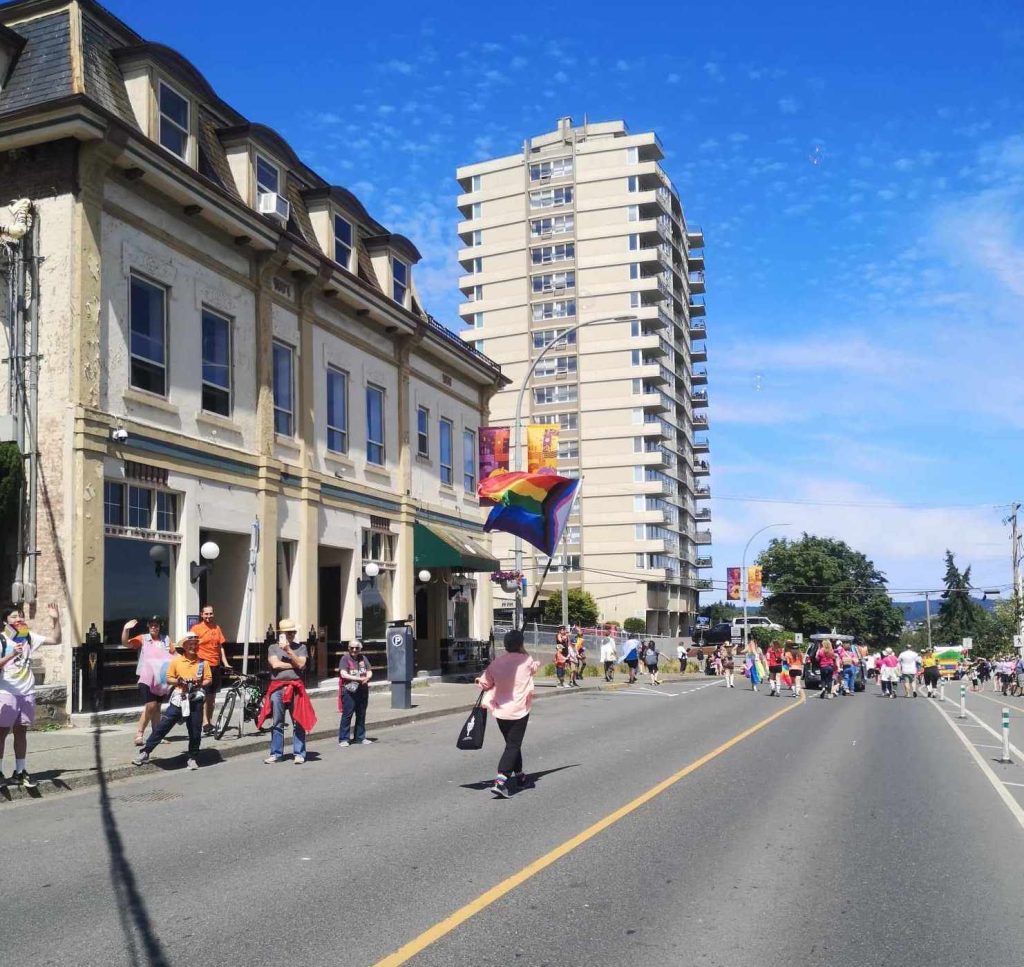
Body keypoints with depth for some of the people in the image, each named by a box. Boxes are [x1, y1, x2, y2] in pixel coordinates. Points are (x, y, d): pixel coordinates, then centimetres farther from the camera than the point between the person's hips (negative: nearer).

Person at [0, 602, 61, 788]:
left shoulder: (29, 637, 7)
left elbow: (55, 640, 7)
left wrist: (55, 620, -3)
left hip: (27, 693, 4)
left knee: (21, 731, 9)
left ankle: (19, 772, 14)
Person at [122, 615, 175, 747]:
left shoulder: (166, 640, 8)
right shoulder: (143, 639, 0)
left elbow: (174, 655, 16)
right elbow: (126, 643, -12)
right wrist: (126, 629, -28)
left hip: (160, 680, 3)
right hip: (146, 678, -3)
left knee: (156, 707, 11)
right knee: (150, 706, -14)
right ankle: (139, 733, -4)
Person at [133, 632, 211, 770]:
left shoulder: (202, 662, 3)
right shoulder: (176, 660, 2)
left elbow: (209, 679, 5)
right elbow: (169, 678, 5)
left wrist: (200, 683, -14)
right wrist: (177, 681, -14)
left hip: (195, 700, 0)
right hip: (178, 699, 0)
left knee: (195, 732, 4)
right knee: (162, 727, -1)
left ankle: (192, 758, 19)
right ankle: (145, 752, 8)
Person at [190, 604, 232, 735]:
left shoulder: (217, 628, 12)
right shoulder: (196, 628, -3)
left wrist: (226, 664, 10)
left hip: (216, 666, 5)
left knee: (212, 697, 10)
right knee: (204, 696, -8)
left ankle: (210, 722, 17)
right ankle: (205, 723, -8)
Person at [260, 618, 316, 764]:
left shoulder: (300, 648, 10)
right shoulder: (273, 648, 9)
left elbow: (300, 664, -5)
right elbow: (275, 664, -8)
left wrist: (288, 650, -11)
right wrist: (293, 665, -4)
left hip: (295, 688, 0)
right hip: (277, 688, 0)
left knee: (298, 722, -1)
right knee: (277, 723, 5)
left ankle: (299, 753, 5)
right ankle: (276, 753, 13)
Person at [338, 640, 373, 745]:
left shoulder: (363, 658, 12)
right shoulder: (345, 658, -4)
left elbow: (369, 672, 12)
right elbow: (343, 674, -14)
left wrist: (367, 678, -12)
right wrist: (359, 678, -20)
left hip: (363, 690, 5)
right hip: (349, 690, -5)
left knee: (361, 715, 11)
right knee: (347, 715, -5)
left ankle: (360, 737, 20)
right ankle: (343, 739, 0)